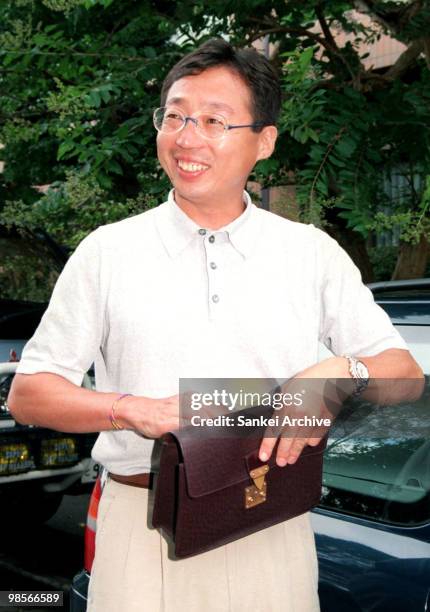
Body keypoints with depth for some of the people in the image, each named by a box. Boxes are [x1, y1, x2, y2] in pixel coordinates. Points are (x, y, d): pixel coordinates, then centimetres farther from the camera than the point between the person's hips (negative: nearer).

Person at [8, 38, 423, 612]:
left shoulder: (313, 253, 4)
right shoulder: (107, 252, 2)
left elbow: (406, 373, 6)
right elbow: (27, 395, 2)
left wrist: (339, 373, -17)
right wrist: (134, 410, -15)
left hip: (272, 537, 1)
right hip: (142, 536, 0)